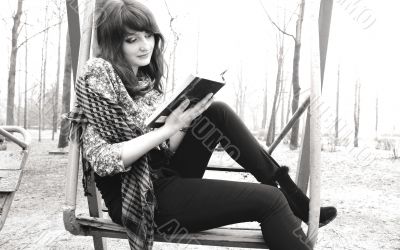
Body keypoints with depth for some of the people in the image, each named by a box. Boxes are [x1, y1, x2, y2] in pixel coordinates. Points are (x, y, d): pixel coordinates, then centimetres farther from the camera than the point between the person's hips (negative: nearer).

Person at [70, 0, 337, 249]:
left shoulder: (145, 78, 11)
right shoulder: (99, 75, -11)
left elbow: (164, 152, 8)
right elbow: (101, 161, -20)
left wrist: (184, 123, -11)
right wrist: (168, 129, -23)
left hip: (166, 175, 7)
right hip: (142, 197, -7)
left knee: (217, 113, -9)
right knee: (267, 199, -16)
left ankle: (294, 199, -2)